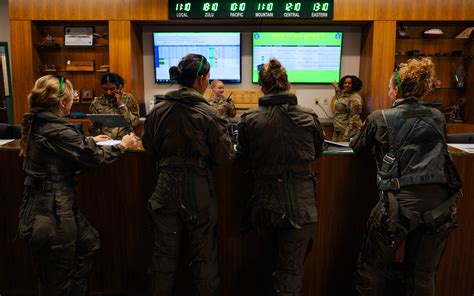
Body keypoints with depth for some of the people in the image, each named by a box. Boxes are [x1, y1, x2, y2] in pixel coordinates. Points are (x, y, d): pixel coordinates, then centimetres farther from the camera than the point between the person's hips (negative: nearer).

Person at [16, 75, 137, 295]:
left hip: (43, 204, 10)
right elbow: (95, 157, -16)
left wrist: (90, 141, 27)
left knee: (89, 242, 25)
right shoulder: (57, 130, -24)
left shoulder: (38, 124, 3)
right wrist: (122, 146, 0)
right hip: (53, 211, -10)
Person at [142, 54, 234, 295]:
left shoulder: (157, 111, -2)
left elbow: (149, 146, 11)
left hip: (165, 187, 4)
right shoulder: (207, 114, -15)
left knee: (165, 253, 17)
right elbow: (225, 157, -11)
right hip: (197, 189, -3)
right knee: (203, 255, 13)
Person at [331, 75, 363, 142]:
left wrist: (347, 134, -23)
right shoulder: (344, 94, 11)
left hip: (347, 130, -9)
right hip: (338, 129, 9)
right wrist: (336, 88, 39)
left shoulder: (355, 98, -16)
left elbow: (354, 118, -20)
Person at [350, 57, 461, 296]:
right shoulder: (437, 118, 10)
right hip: (440, 203, 4)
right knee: (424, 277, 16)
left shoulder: (380, 118, 0)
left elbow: (357, 148, 14)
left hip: (400, 202, -4)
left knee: (372, 270, 12)